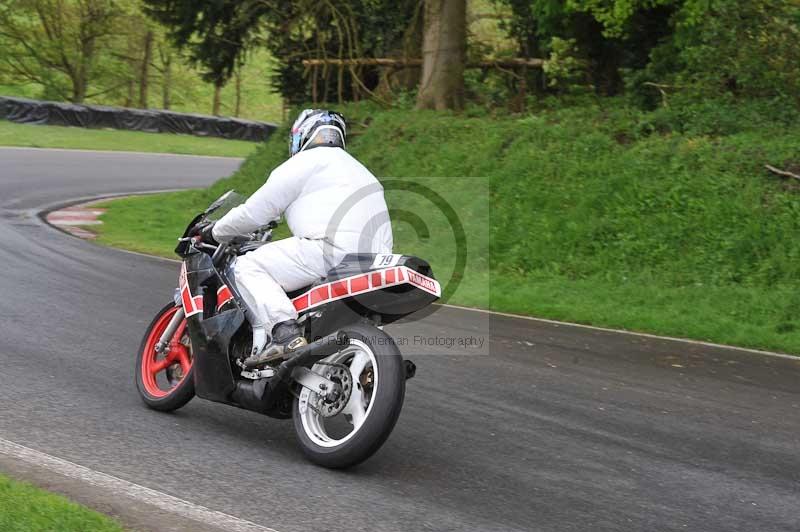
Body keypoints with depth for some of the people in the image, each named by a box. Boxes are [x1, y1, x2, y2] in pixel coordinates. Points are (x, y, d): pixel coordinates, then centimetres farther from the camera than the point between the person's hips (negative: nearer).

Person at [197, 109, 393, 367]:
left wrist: (214, 232, 21)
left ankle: (281, 330, -28)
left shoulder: (306, 162, 7)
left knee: (248, 267, -3)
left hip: (333, 250, -9)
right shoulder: (356, 168, 34)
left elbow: (256, 211, 6)